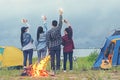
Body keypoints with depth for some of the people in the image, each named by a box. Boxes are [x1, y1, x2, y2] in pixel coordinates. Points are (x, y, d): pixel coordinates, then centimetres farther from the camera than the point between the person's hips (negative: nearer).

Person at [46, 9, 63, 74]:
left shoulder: (48, 32, -1)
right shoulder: (58, 29, -3)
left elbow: (47, 41, -1)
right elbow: (60, 22, 11)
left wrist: (48, 48, 9)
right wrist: (60, 14, 22)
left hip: (51, 47, 1)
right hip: (57, 46, -1)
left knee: (52, 58, 3)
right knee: (58, 58, 0)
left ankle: (53, 69, 2)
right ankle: (57, 68, -5)